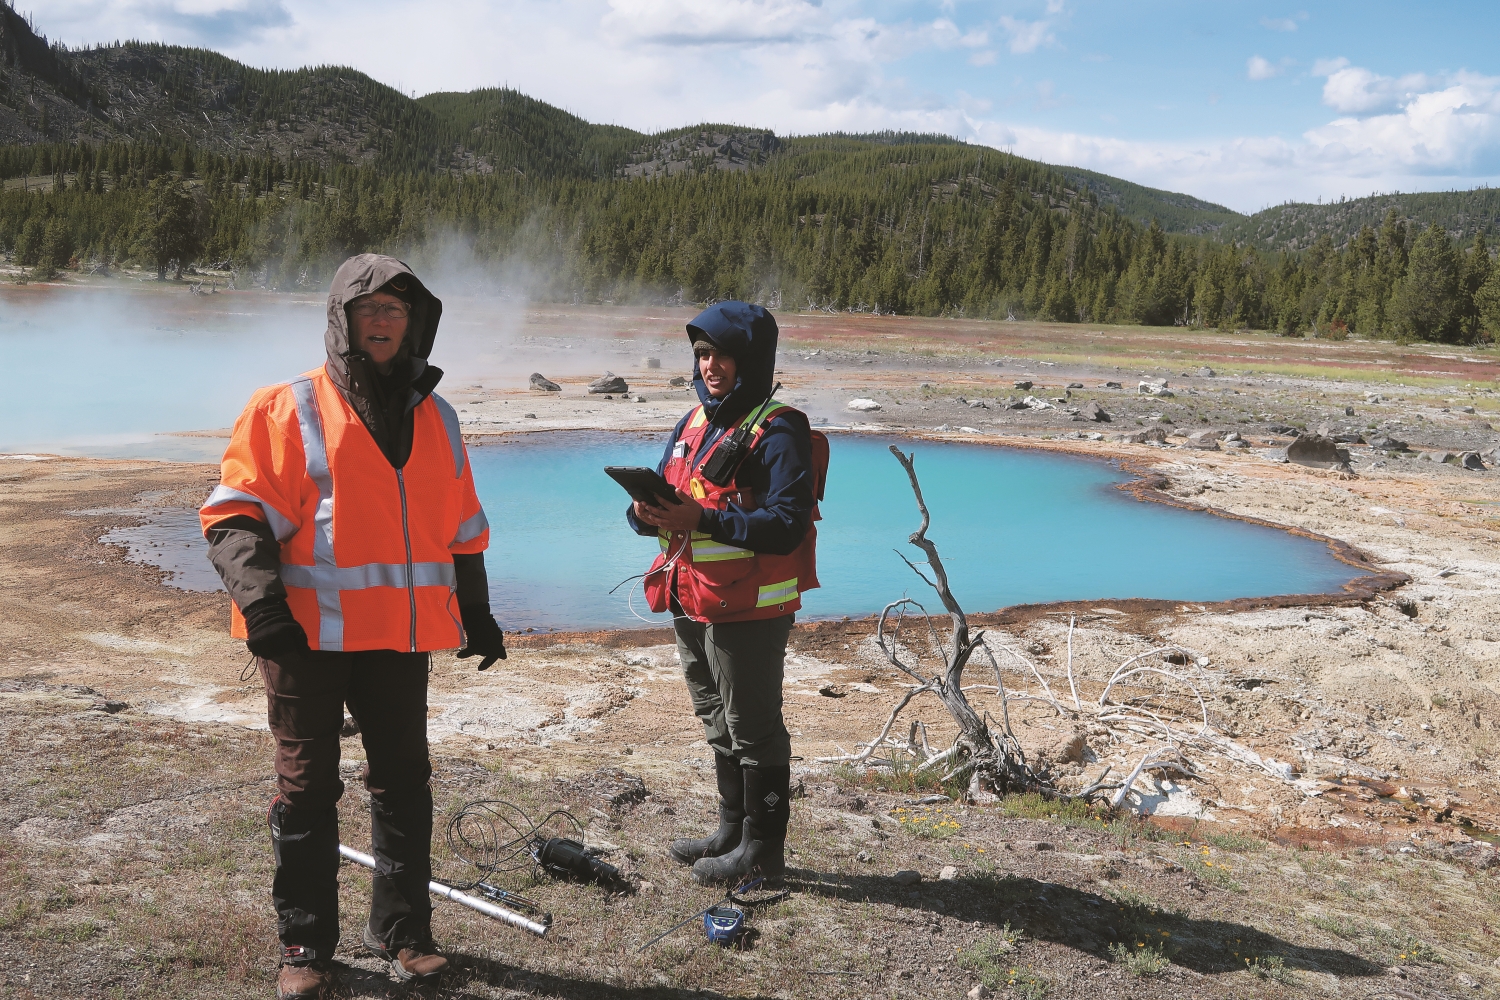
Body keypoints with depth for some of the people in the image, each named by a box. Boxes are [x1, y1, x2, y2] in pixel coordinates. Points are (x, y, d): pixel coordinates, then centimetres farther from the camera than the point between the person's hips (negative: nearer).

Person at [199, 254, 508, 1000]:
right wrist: (259, 599, -21)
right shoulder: (288, 409, -2)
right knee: (307, 790, 4)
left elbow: (459, 526, 20)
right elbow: (236, 514, -7)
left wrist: (475, 611, 21)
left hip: (400, 631, 4)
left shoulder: (434, 418, 13)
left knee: (403, 782, 9)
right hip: (307, 631, -4)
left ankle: (402, 932, 24)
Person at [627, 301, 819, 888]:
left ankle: (763, 851, 16)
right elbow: (664, 494, 15)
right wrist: (646, 512, -9)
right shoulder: (695, 422, 13)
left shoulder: (777, 432, -14)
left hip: (749, 611, -9)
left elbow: (787, 525, -23)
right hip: (693, 603, 9)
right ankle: (732, 832, 35)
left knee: (754, 729, 2)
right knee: (719, 724, 20)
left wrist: (702, 520, -29)